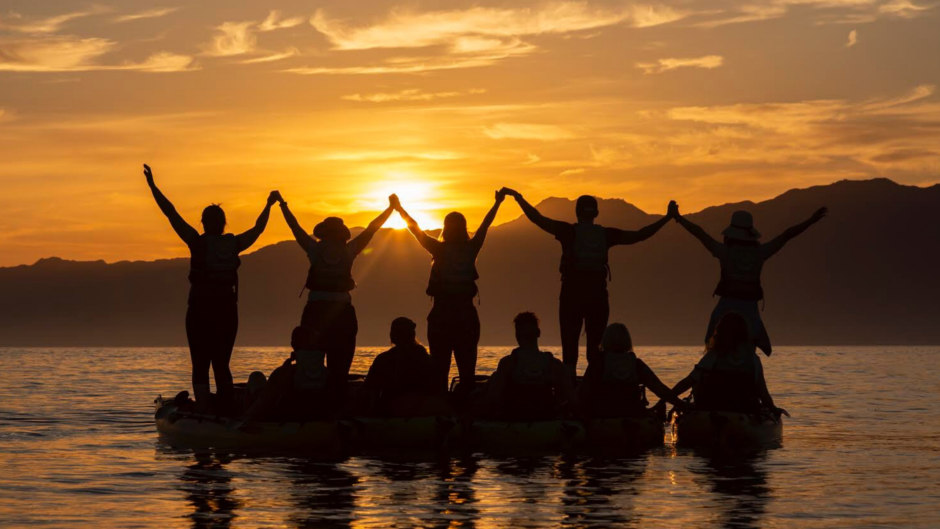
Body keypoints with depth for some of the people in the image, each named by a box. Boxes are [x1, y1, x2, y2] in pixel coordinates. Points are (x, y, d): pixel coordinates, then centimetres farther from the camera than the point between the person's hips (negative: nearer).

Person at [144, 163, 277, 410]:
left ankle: (203, 412, -12)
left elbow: (171, 214, -4)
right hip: (227, 309, 4)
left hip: (200, 309, -4)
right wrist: (269, 204, 38)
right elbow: (257, 229, 22)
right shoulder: (233, 245, 4)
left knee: (200, 366, -3)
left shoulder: (198, 242, -6)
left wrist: (152, 185, 3)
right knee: (222, 365, 10)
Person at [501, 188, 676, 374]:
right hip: (598, 296, 2)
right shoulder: (605, 234, 5)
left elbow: (537, 218, -4)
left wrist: (518, 197, 7)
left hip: (572, 295, -2)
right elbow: (639, 235, 9)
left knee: (569, 346, -1)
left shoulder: (568, 231, -2)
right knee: (596, 348, 6)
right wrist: (667, 217, 17)